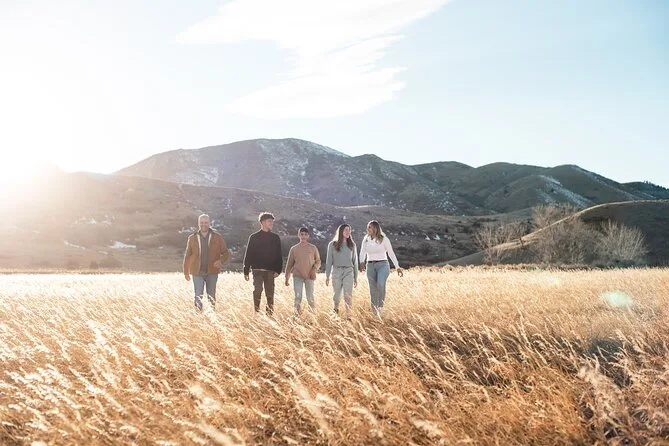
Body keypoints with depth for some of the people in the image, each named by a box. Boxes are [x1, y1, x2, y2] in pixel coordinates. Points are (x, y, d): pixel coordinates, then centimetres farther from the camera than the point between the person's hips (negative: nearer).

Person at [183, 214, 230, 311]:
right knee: (198, 297, -4)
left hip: (212, 272, 0)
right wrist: (186, 272, 7)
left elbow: (226, 253, 5)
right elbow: (187, 256, 10)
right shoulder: (192, 238, 6)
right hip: (198, 273, 0)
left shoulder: (217, 237, 3)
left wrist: (221, 261, -16)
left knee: (211, 297, 6)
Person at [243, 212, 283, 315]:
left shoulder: (275, 238, 10)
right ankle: (257, 312, -6)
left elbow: (279, 256, 8)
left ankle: (270, 313, 10)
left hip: (270, 271, 2)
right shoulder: (254, 237, 5)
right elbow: (248, 254, 5)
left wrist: (278, 270, -5)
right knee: (257, 290, -11)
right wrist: (246, 271, 0)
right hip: (257, 270, -2)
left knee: (270, 293, 4)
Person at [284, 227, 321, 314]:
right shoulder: (294, 248, 8)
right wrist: (287, 277, 9)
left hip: (309, 276, 0)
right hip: (297, 276, 1)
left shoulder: (313, 248, 6)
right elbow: (289, 264, 11)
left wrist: (314, 269, -9)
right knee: (298, 296, -7)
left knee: (310, 297, 0)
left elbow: (318, 261, 10)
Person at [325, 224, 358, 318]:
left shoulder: (352, 245, 11)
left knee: (348, 295, -13)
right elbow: (329, 261, 5)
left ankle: (348, 316, -16)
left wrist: (356, 278, 12)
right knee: (337, 295, 4)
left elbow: (355, 261, 14)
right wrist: (327, 276, -1)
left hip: (348, 271, 1)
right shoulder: (332, 245, 6)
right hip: (336, 271, -1)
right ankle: (335, 313, 29)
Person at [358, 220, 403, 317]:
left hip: (383, 265, -3)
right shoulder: (366, 240, 6)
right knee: (373, 291, 1)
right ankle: (375, 313, 10)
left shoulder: (384, 239, -3)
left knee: (381, 283, -30)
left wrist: (398, 267, -4)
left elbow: (391, 253, 0)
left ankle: (381, 305, -12)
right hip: (370, 266, 3)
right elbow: (362, 253, 0)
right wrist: (361, 263, -20)